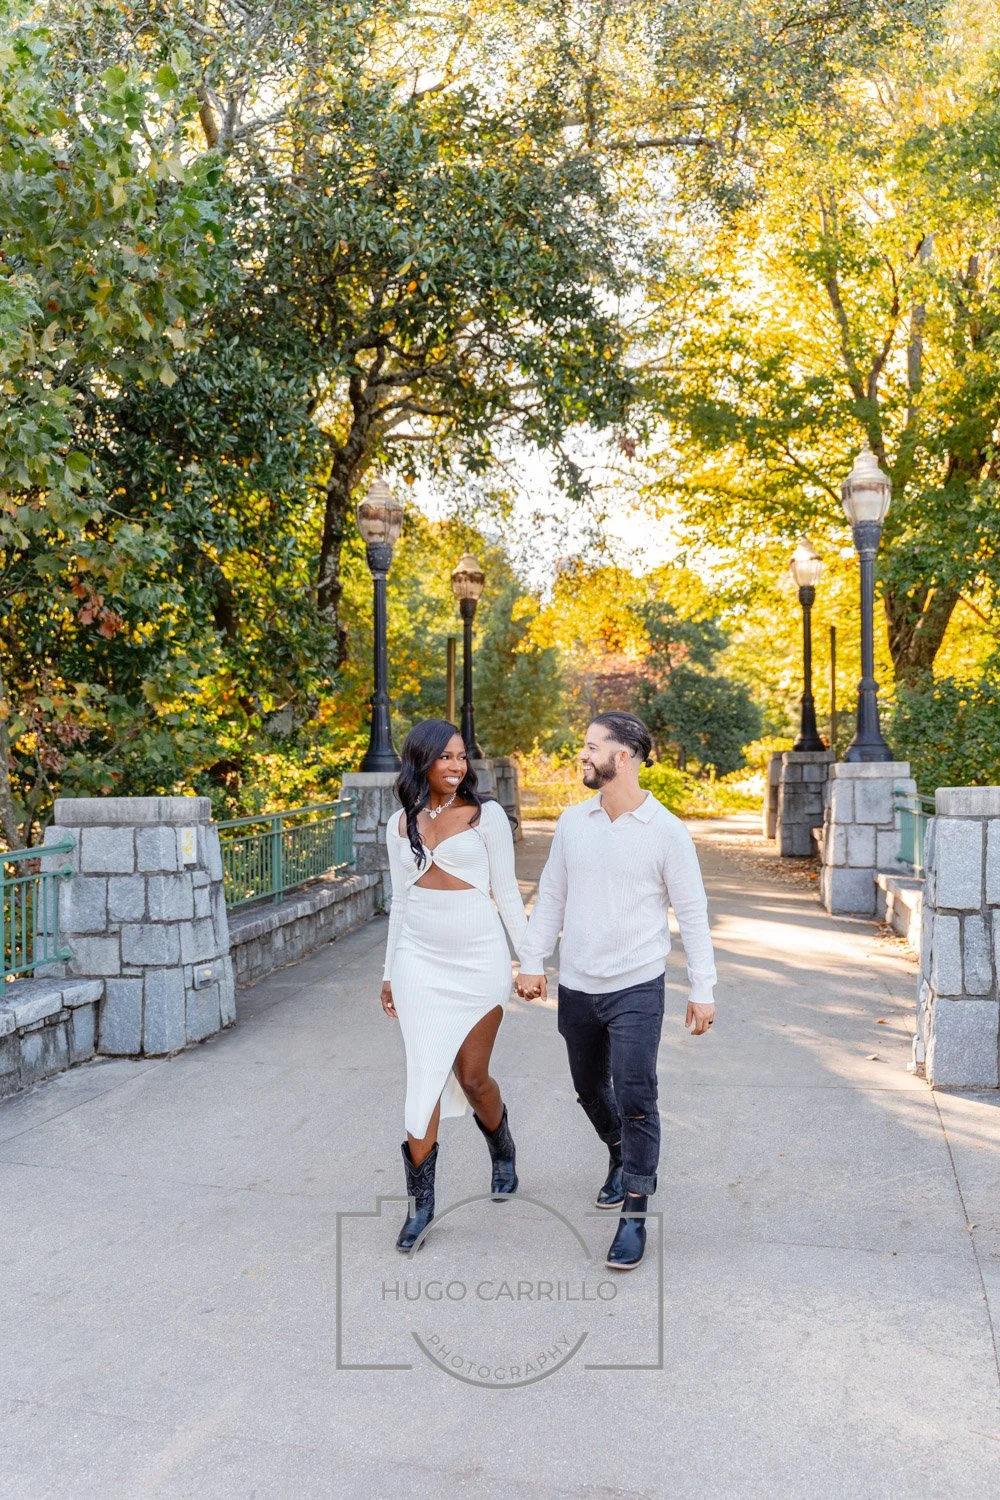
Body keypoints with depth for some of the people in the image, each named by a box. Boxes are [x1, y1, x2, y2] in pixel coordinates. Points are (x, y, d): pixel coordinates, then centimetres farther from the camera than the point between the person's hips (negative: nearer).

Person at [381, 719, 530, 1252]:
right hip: (419, 962, 2)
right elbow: (400, 901, 14)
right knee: (423, 1078, -1)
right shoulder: (401, 825, 7)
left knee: (472, 1077, 5)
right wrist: (390, 973, 16)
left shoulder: (486, 816, -2)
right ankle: (421, 1201, 11)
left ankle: (503, 1152, 37)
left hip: (477, 959, -2)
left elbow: (506, 892, 0)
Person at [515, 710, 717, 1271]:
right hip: (576, 987, 5)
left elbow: (692, 912, -4)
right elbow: (551, 896, 10)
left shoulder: (666, 831, -9)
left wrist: (703, 989, -5)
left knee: (635, 1098, -7)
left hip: (636, 987, -4)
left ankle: (634, 1213, 8)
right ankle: (622, 1158, 46)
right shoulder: (573, 822, 2)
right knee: (590, 1088, 18)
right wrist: (533, 961, 6)